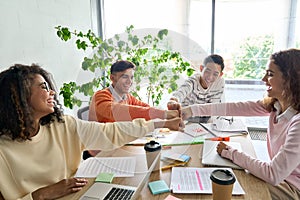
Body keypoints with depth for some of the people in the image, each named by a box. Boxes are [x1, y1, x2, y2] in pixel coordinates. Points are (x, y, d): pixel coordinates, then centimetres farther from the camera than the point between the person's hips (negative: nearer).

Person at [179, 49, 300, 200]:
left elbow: (274, 175, -31)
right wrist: (192, 110, -14)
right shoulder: (273, 105, -8)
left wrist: (231, 153, -22)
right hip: (280, 178, 5)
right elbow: (232, 108, -10)